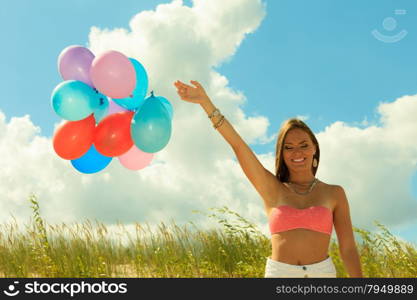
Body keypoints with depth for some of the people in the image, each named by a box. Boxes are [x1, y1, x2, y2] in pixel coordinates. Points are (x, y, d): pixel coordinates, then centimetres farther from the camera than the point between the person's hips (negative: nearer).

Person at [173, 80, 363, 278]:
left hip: (322, 272, 1)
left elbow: (348, 248, 6)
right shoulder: (272, 190, 4)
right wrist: (205, 101, -9)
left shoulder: (334, 193, 6)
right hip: (279, 273, 0)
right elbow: (237, 143, -3)